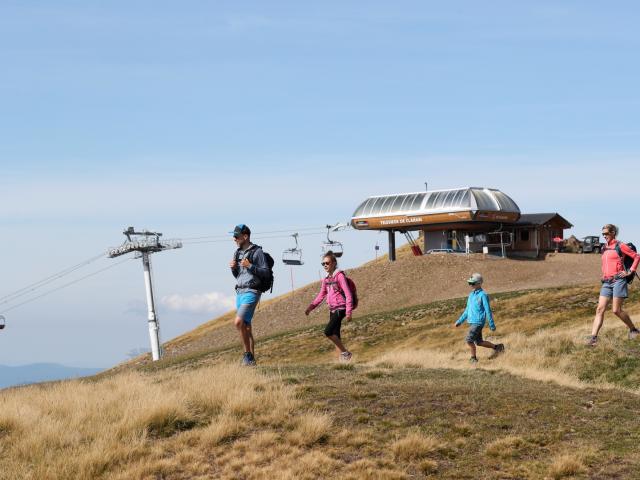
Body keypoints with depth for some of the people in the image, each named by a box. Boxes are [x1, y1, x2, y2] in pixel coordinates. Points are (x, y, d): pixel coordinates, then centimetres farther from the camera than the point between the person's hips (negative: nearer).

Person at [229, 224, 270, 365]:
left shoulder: (257, 252, -7)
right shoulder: (238, 253, 15)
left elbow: (266, 273, -9)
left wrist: (250, 266, -19)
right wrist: (233, 268, 1)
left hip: (251, 292, -8)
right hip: (239, 292, 8)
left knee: (238, 322, -22)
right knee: (246, 327, 9)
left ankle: (247, 353, -11)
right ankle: (251, 359, 14)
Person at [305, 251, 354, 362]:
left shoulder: (340, 276, -10)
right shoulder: (326, 279, 12)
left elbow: (348, 294, -14)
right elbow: (321, 296, 21)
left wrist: (349, 311, -20)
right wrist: (311, 307, 12)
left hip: (340, 308, -8)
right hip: (332, 309, 8)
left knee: (328, 332, -19)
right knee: (335, 335, 6)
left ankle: (345, 352, -6)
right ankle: (341, 359, 10)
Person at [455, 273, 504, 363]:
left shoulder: (483, 295, -12)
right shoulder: (471, 295, 13)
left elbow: (488, 311, -12)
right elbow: (467, 310, 21)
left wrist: (492, 325, -12)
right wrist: (460, 321, 18)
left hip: (478, 322, -8)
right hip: (472, 322, 8)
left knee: (469, 340, -11)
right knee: (479, 342, 11)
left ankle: (473, 358, 3)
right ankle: (497, 347, 23)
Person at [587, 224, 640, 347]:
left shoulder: (620, 246, -1)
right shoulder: (605, 248, 18)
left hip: (618, 280, -6)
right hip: (606, 282, 6)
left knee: (617, 310, -8)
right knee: (600, 309, -6)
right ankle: (593, 338, -13)